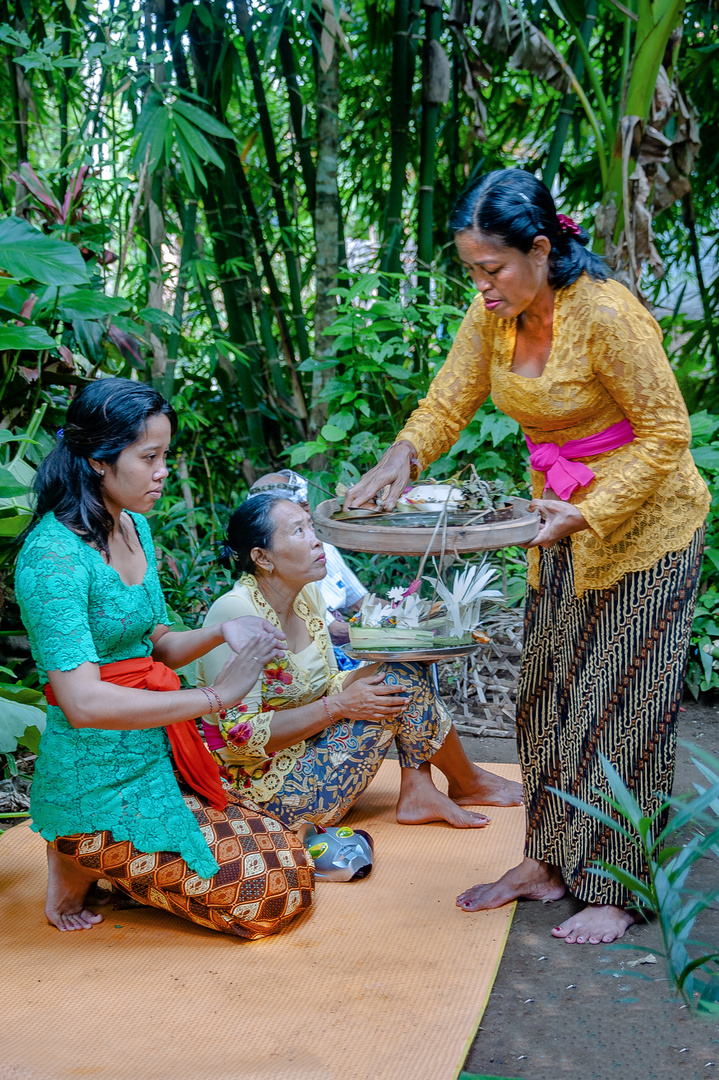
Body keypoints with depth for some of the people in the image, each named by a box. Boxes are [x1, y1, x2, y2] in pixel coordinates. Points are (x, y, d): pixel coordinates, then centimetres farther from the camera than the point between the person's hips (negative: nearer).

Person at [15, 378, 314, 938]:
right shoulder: (54, 556, -21)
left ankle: (93, 851, 14)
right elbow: (83, 702, -28)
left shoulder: (135, 527, 7)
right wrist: (214, 696, -27)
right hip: (100, 781, -9)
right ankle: (82, 862, 4)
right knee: (272, 893, -7)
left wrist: (221, 633, -6)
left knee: (287, 856, 11)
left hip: (158, 757, 9)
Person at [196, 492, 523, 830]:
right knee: (403, 679, -15)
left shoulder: (306, 594, 2)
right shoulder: (233, 614, -24)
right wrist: (339, 705, -24)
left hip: (310, 746, 9)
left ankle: (417, 792, -5)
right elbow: (241, 734, -25)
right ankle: (469, 783, 9)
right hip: (273, 788, -9)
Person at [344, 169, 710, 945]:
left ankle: (612, 890, 9)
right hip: (563, 527, 7)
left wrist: (591, 513, -28)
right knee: (548, 697, 10)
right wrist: (403, 458, -17)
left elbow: (666, 432, -21)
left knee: (620, 705, -2)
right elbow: (448, 401, 2)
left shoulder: (605, 314, -26)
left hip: (641, 524, -7)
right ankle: (547, 863, 22)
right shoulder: (494, 316, -4)